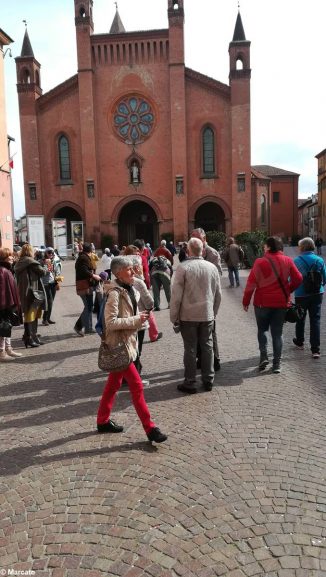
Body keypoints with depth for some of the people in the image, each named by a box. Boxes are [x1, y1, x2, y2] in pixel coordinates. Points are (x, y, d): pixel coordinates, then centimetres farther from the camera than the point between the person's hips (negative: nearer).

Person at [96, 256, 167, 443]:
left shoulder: (129, 290, 10)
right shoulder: (114, 293, -19)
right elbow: (111, 322, -25)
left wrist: (140, 317, 4)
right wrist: (136, 320, -22)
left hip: (127, 342, 9)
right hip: (119, 345, -9)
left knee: (114, 383, 18)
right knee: (137, 385, -5)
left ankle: (103, 421, 33)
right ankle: (150, 428, 4)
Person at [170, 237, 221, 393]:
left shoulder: (183, 267, -12)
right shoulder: (212, 267, 2)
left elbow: (176, 295, -12)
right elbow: (218, 294, 8)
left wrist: (174, 316, -3)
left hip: (188, 316, -3)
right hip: (207, 315, 3)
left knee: (190, 349, 5)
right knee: (207, 347, 13)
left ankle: (190, 383, 13)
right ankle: (208, 380, 21)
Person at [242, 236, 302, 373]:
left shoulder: (260, 262, -11)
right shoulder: (287, 261, -2)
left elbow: (251, 283, -10)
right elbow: (298, 279, -1)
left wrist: (246, 301, 0)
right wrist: (287, 291, 15)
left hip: (263, 302, -2)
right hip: (281, 302, 2)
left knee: (262, 329, 17)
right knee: (277, 332, 10)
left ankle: (263, 356, 3)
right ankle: (277, 364, 10)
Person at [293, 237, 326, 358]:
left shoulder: (297, 261, -10)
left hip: (301, 295, -1)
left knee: (300, 319, 18)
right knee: (315, 320, 3)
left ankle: (299, 342, 37)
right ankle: (315, 350, 0)